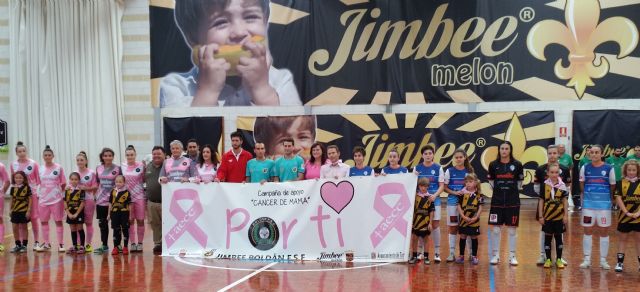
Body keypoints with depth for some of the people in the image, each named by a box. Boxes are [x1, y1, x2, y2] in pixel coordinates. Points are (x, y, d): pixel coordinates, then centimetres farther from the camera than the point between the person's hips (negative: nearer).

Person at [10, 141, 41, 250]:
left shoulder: (33, 164, -4)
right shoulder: (13, 165, 3)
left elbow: (38, 180, -2)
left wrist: (38, 192, -7)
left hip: (32, 193, -2)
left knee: (34, 218, 2)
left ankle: (36, 242, 10)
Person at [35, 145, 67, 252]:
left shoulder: (59, 168, -4)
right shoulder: (41, 169, 7)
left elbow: (63, 183, 0)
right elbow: (40, 184, 12)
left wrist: (60, 193, -5)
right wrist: (39, 195, 5)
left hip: (56, 199, -4)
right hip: (43, 199, 4)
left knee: (58, 221, 0)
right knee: (44, 221, 11)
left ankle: (60, 244, 4)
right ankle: (46, 243, 23)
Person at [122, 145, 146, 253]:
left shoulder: (141, 165, -3)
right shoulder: (122, 166, 3)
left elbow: (144, 180, 3)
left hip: (139, 196, -2)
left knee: (140, 220, 2)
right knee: (130, 221, 6)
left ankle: (140, 243, 11)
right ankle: (132, 243, 13)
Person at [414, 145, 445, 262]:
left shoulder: (438, 168, 3)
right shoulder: (417, 168, 6)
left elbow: (442, 186, 0)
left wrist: (434, 195, -17)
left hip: (434, 200, -1)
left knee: (435, 225, -3)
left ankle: (437, 253, 4)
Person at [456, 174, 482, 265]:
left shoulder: (478, 194, -3)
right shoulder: (463, 193, -1)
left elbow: (480, 207, -3)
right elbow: (459, 206, -2)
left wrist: (476, 217, -14)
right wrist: (463, 217, -13)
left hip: (474, 220, -1)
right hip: (464, 219, 1)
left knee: (474, 237, 6)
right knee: (462, 237, 6)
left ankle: (474, 256, 15)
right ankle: (461, 256, 14)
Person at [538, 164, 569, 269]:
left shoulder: (562, 185, -2)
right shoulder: (545, 185, -3)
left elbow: (565, 201, 3)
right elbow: (541, 201, 0)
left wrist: (566, 215, 0)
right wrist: (540, 216, -2)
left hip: (559, 216, 0)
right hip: (547, 216, 0)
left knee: (558, 237, 8)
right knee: (548, 237, 7)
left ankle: (559, 259, 17)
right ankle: (548, 259, 16)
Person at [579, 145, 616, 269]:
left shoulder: (609, 168, -4)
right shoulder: (585, 168, 0)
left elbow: (613, 186, 5)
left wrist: (606, 197, 8)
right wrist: (584, 195, 8)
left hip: (604, 204, -1)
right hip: (588, 204, 1)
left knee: (604, 231, 6)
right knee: (587, 231, 6)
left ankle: (603, 260, 16)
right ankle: (587, 259, 15)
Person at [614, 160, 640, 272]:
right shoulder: (621, 183, 0)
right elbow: (618, 199, -5)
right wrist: (626, 212, -13)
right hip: (624, 216, 0)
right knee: (623, 238, 8)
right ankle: (620, 262, 13)